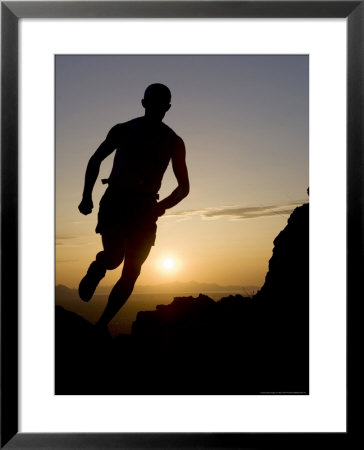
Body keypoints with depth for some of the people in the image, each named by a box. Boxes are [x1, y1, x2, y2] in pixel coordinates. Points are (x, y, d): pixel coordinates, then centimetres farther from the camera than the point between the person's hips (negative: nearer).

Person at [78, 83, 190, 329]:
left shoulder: (173, 142, 6)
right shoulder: (123, 130, 4)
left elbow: (184, 186, 10)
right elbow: (96, 159, 16)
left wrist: (160, 207, -7)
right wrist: (87, 195, 4)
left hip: (145, 207, 2)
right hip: (115, 200, -2)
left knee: (131, 272, -4)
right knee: (113, 258, -22)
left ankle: (101, 325, 9)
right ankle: (95, 271, 14)